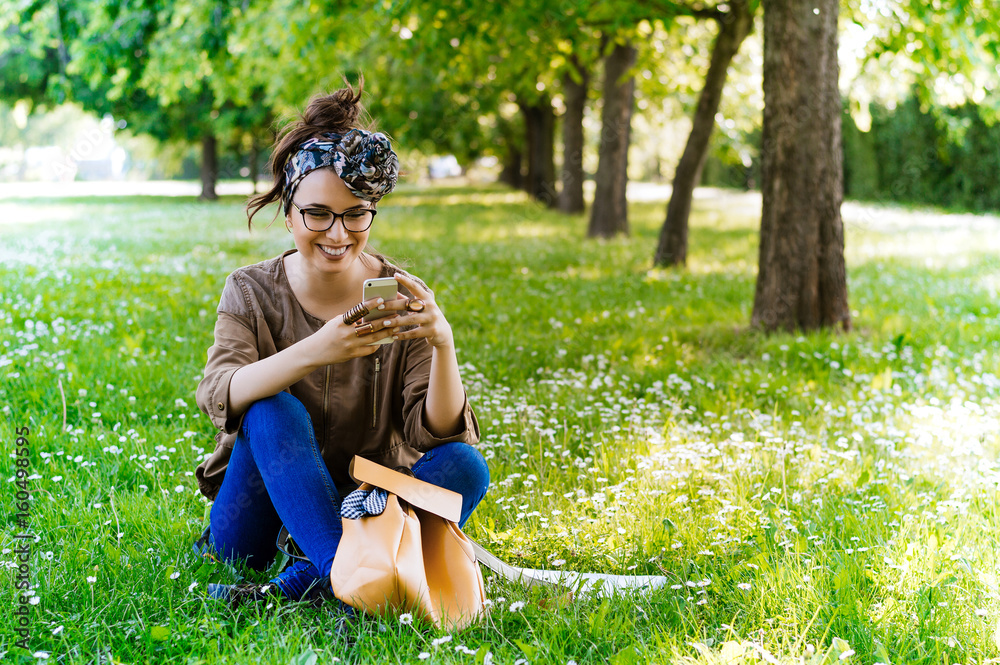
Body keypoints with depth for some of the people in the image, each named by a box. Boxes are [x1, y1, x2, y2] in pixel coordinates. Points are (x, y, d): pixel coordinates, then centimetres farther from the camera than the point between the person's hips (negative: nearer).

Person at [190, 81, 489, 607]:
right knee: (274, 412, -28)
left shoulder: (400, 299, -4)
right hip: (261, 527, -1)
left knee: (465, 466, -25)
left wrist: (443, 344, -33)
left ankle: (295, 585, -34)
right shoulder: (252, 293, -4)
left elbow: (436, 434, -13)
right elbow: (218, 397, -24)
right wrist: (314, 352, -41)